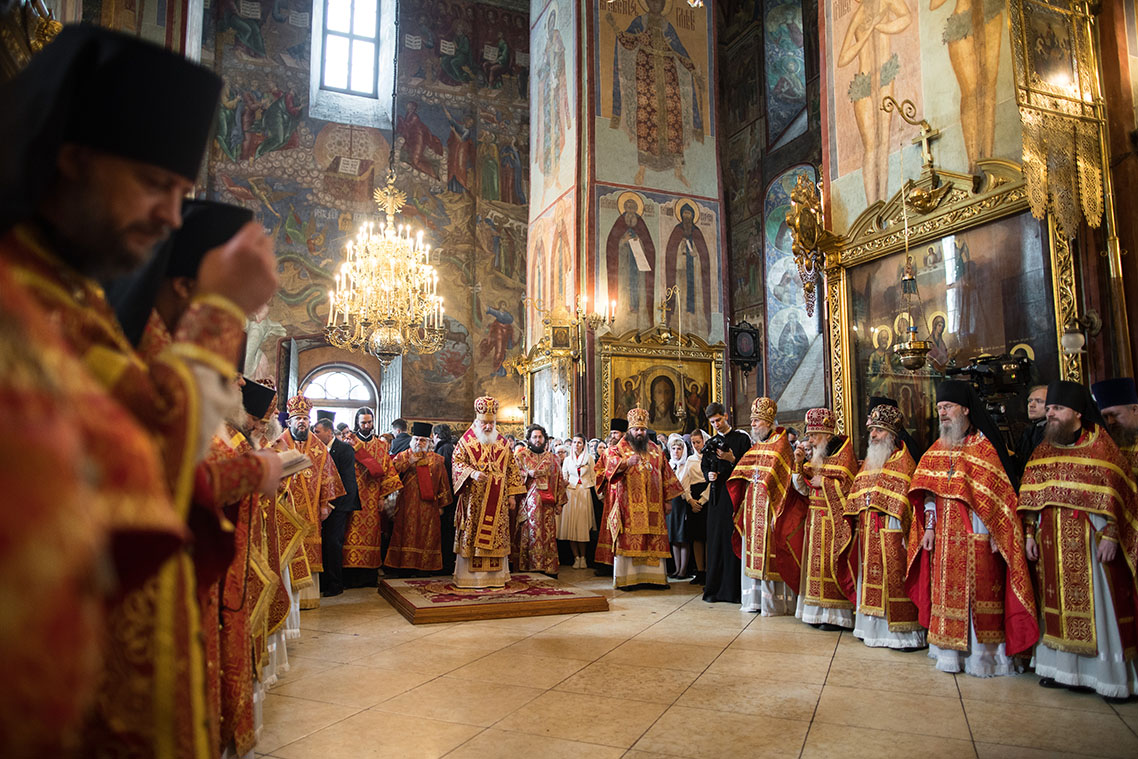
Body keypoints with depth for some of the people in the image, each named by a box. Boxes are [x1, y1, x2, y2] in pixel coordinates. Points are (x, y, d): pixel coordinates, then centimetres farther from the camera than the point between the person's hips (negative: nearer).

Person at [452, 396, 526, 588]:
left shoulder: (502, 443, 11)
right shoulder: (466, 441, 2)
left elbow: (512, 469, 13)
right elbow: (457, 463, -5)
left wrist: (511, 494, 7)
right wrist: (472, 473, -23)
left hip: (497, 502, 3)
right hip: (474, 500, -3)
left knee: (497, 536, 4)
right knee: (472, 536, -3)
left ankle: (495, 576, 12)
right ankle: (470, 576, 4)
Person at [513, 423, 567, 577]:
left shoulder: (553, 458, 16)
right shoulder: (521, 455, 12)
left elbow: (559, 481, 14)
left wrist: (559, 502, 7)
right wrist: (528, 474, -11)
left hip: (547, 502, 1)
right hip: (528, 500, -1)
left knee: (548, 533, -4)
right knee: (529, 531, -7)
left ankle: (548, 567, -1)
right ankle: (527, 565, -3)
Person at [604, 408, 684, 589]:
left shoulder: (656, 450, 16)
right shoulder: (619, 448, 4)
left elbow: (666, 475, 17)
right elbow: (610, 463, -17)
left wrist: (667, 500, 11)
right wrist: (627, 462, -36)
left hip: (653, 505, 4)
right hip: (629, 505, -4)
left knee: (654, 541, 2)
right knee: (628, 540, -7)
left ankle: (653, 576, 7)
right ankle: (625, 579, -4)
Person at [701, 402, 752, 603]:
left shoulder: (742, 438, 1)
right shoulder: (711, 443, 15)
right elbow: (704, 467, 19)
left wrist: (732, 460, -17)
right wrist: (709, 475, -2)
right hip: (717, 495, 4)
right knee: (716, 539, 3)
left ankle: (734, 589, 2)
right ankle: (714, 588, 8)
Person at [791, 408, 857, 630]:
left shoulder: (844, 455, -7)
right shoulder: (814, 456, 12)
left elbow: (850, 486, -13)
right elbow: (803, 488, 9)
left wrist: (823, 482, -11)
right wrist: (799, 463, -3)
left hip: (835, 519, -7)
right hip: (815, 518, 7)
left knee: (832, 561, -6)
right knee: (815, 561, 8)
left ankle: (837, 614, 2)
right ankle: (818, 611, 15)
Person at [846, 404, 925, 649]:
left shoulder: (903, 460, -6)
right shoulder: (869, 461, 17)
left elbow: (905, 499, -12)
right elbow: (857, 495, 18)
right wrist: (858, 520, 10)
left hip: (891, 532, -7)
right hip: (869, 532, 7)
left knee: (894, 578, -5)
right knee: (872, 576, 11)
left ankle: (903, 633, 3)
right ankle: (873, 627, 19)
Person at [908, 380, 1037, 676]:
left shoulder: (985, 445, -2)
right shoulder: (937, 449, 13)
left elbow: (997, 493, -5)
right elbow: (928, 490, 12)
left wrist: (995, 533, -12)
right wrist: (929, 526, 4)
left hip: (977, 535, -5)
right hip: (945, 537, 5)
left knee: (980, 591, -2)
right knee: (947, 592, 6)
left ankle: (983, 656, 8)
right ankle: (951, 652, 14)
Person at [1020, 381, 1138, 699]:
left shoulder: (1099, 443, -3)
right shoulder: (1043, 450, 10)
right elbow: (1030, 495, 9)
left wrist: (1110, 535, -15)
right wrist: (1029, 534, 4)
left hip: (1091, 540, -4)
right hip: (1054, 542, 4)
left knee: (1098, 604, 1)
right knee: (1060, 604, 9)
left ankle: (1112, 675, 12)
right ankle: (1064, 667, 18)